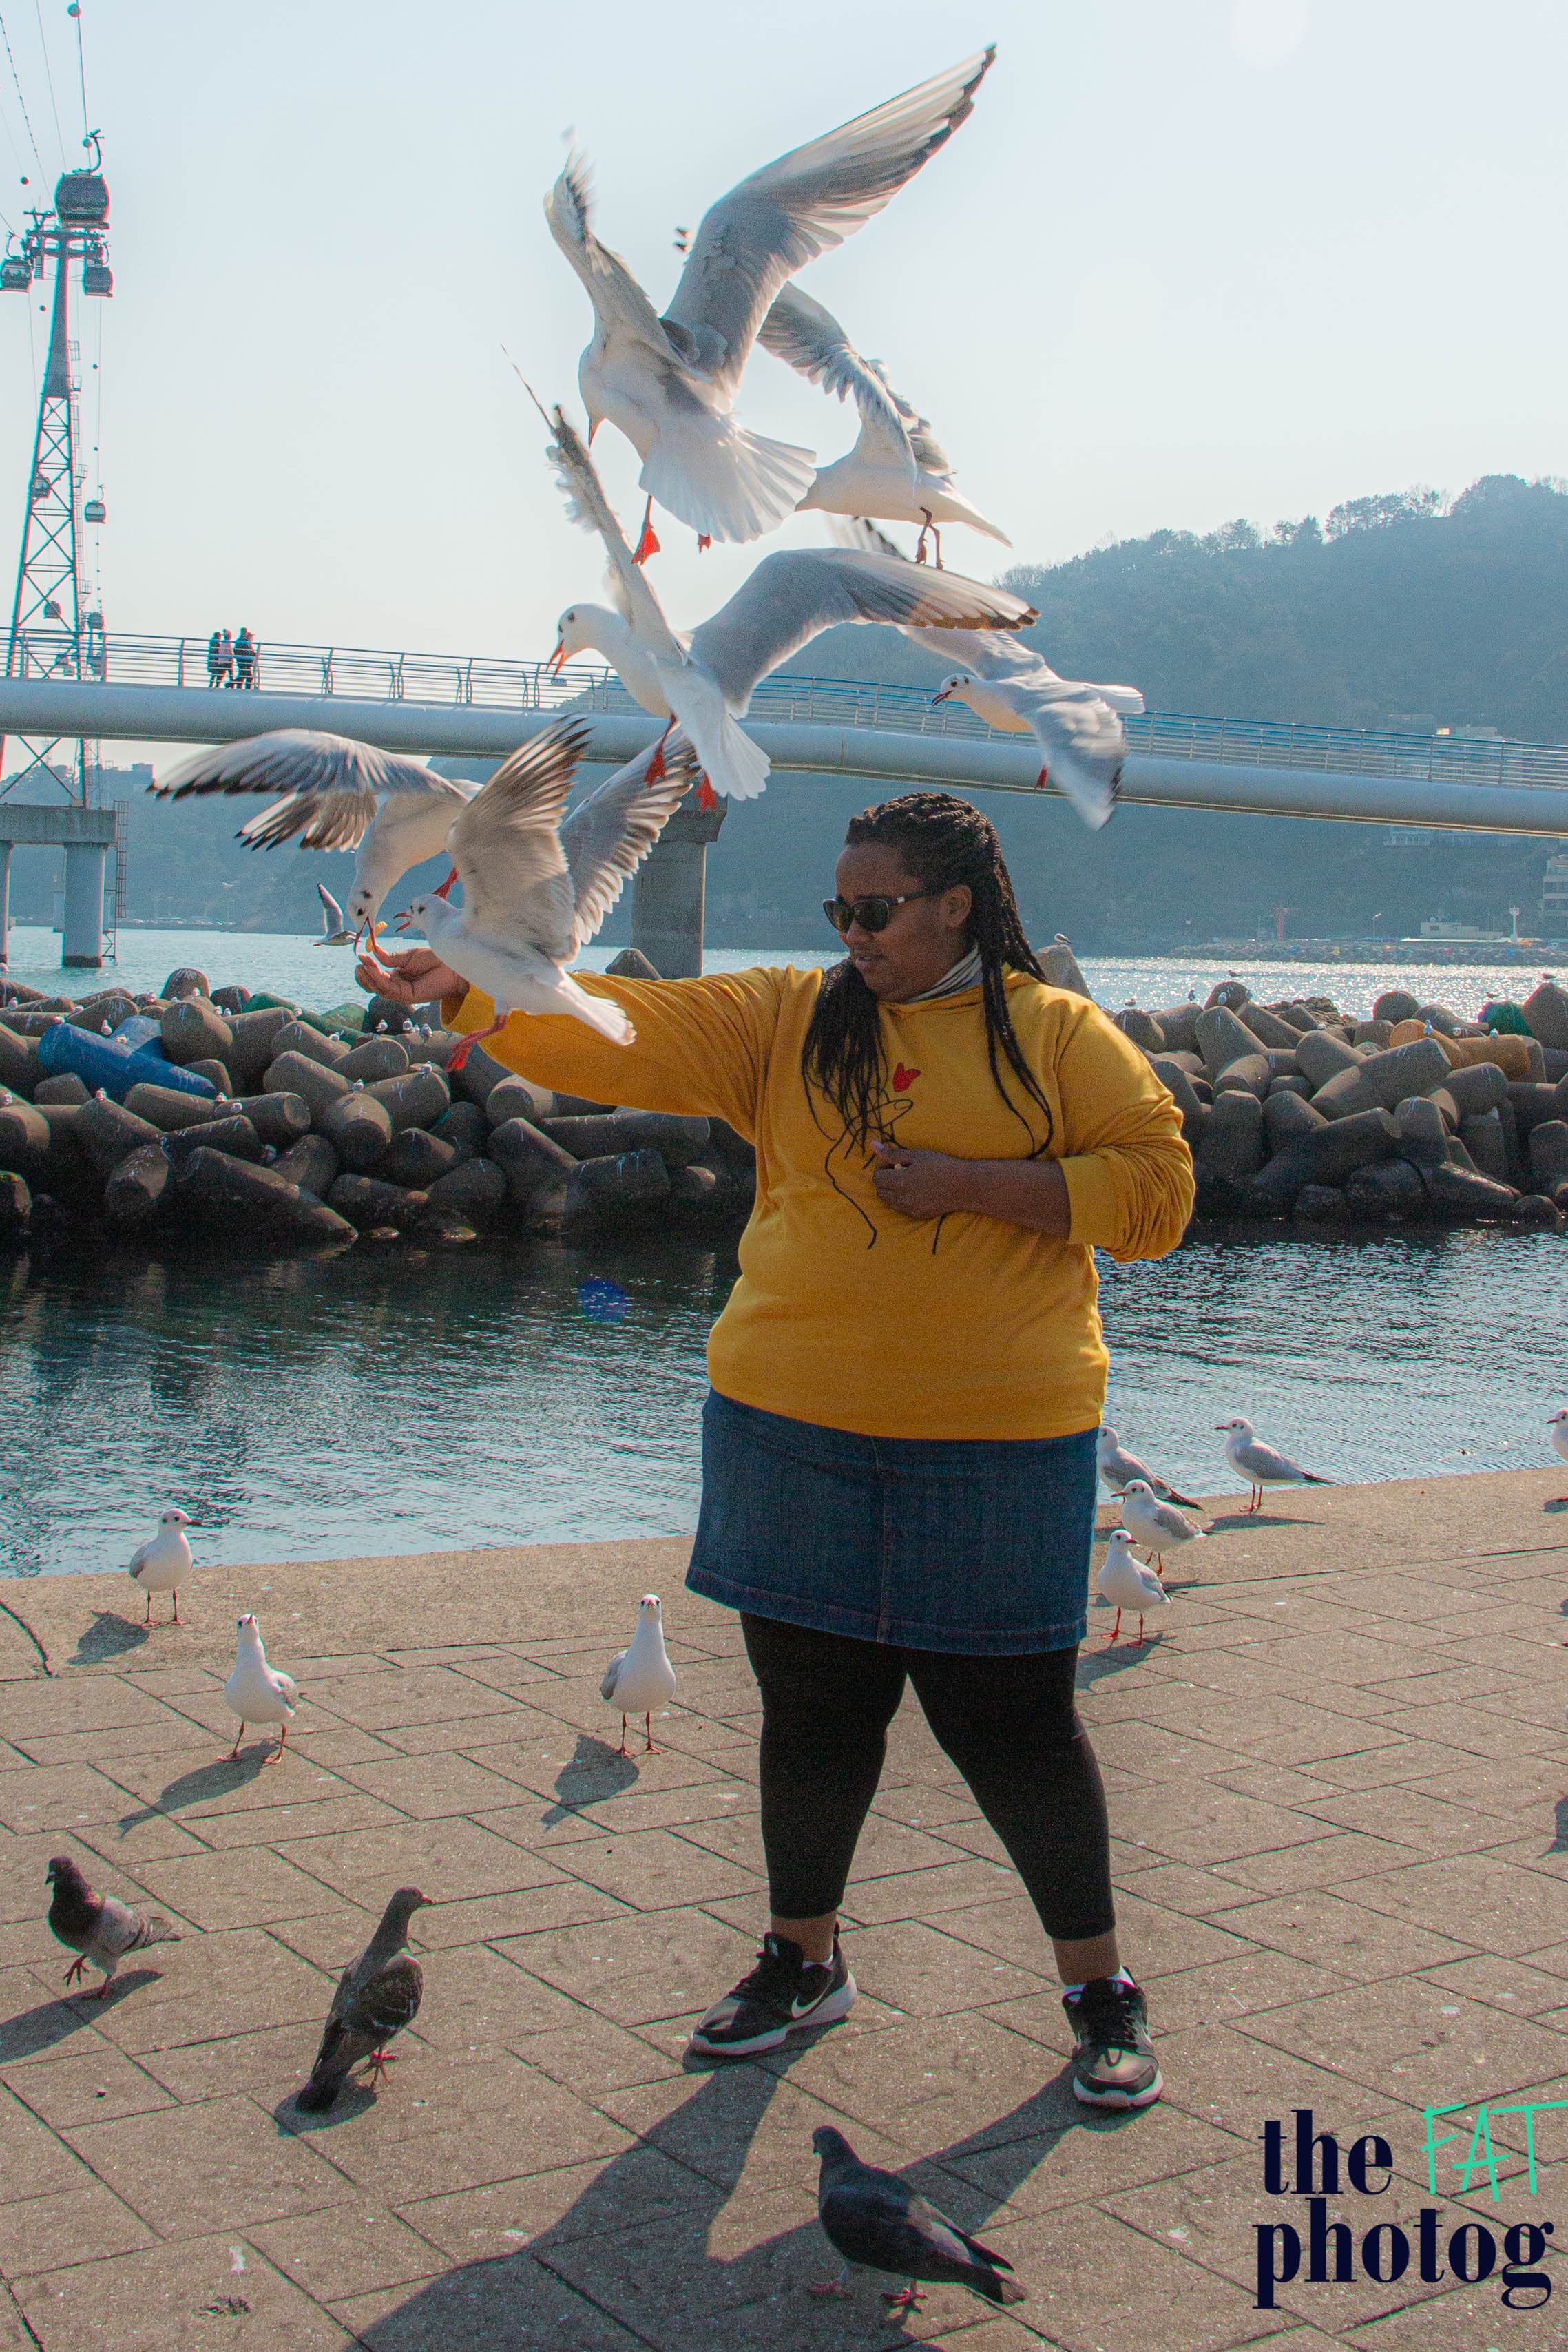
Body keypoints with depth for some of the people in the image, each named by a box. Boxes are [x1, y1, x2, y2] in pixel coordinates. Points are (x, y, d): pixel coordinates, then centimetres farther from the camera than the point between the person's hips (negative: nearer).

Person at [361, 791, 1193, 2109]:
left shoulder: (1059, 1035, 2)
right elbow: (625, 1034, 0)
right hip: (796, 1425, 3)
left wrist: (976, 1186, -13)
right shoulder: (788, 1020, 8)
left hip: (995, 1433, -3)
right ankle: (805, 1959, 33)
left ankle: (1100, 1985, 22)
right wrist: (465, 992, -12)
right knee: (813, 1704, 12)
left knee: (1012, 1719, 3)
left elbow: (1154, 1190, -4)